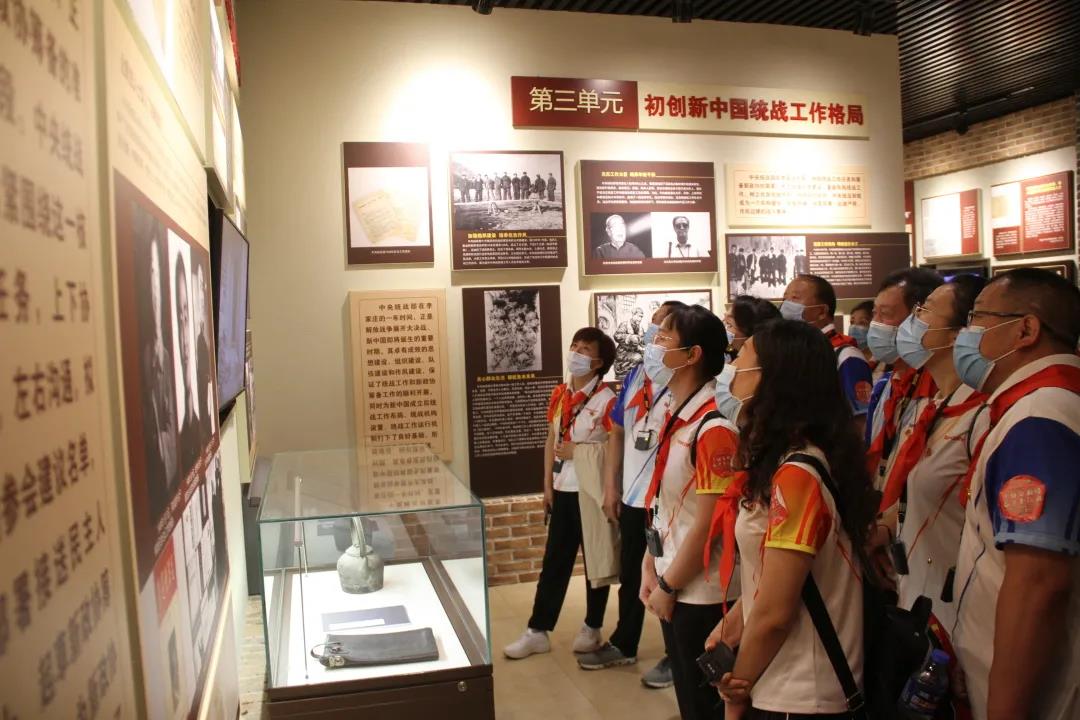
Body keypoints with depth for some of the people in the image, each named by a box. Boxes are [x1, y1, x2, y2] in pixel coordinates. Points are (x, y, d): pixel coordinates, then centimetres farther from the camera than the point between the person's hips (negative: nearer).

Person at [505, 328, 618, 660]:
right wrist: (547, 484, 9)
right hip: (563, 490, 6)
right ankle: (537, 631, 19)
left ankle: (593, 628, 27)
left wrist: (577, 451, -17)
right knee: (553, 562, 11)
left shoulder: (606, 399, -14)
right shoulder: (559, 395, 7)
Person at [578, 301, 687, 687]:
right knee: (630, 574, 20)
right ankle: (623, 644, 38)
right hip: (632, 496, 7)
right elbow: (617, 432, 13)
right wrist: (611, 486, 10)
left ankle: (677, 655, 26)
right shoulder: (635, 374, 7)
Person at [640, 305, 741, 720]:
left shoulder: (714, 428, -22)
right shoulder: (677, 418, 6)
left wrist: (667, 586, -12)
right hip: (677, 589, 8)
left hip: (703, 595, -8)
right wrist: (651, 568, 8)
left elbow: (708, 524, -21)